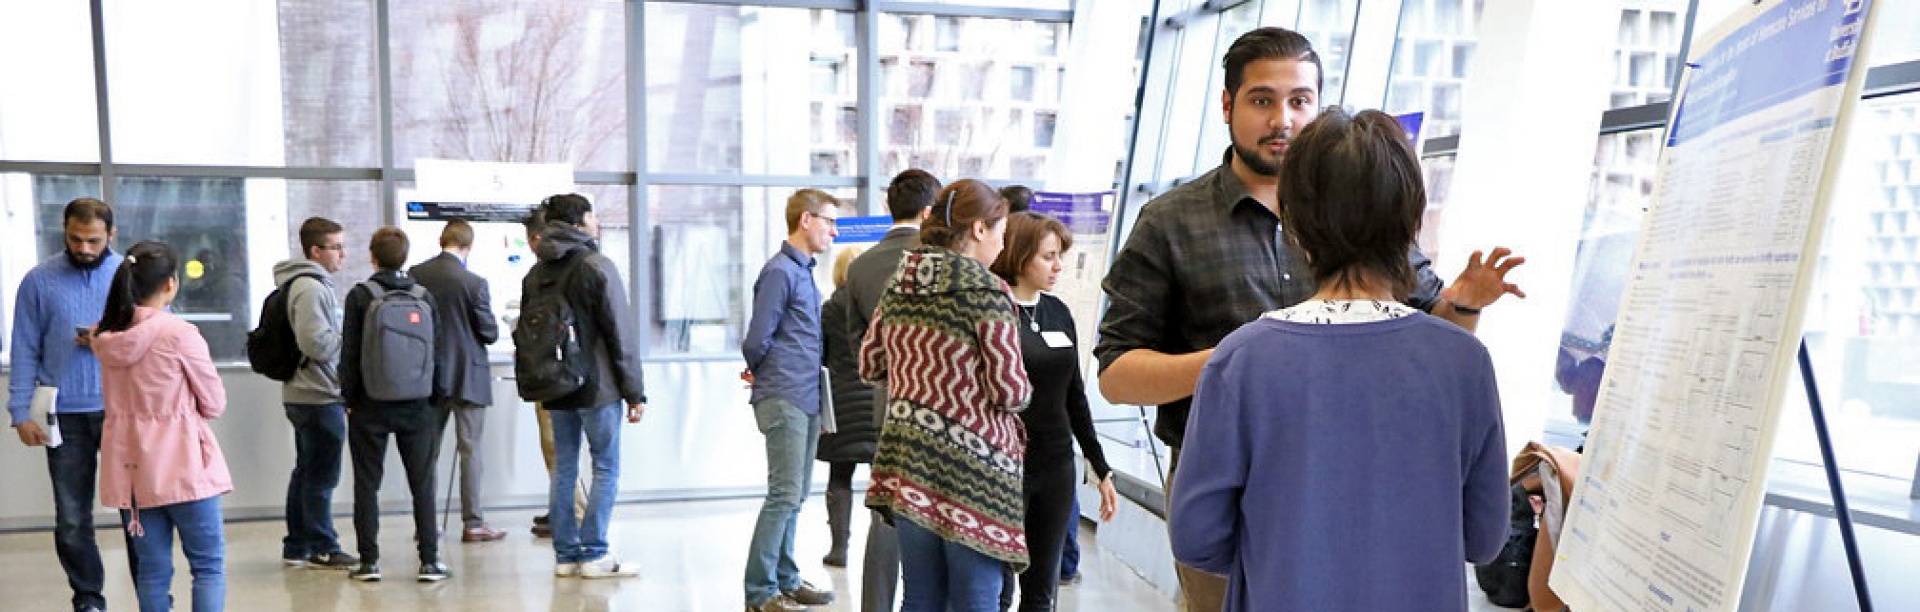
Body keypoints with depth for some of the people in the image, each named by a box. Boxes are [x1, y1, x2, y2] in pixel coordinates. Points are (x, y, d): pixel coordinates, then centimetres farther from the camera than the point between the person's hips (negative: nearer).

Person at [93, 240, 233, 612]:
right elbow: (214, 403, -7)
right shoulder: (179, 334, -14)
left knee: (152, 568, 11)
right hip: (181, 464, -5)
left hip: (130, 466, 5)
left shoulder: (104, 337, 2)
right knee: (209, 565, 4)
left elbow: (118, 399, 15)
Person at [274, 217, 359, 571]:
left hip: (307, 395, 10)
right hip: (319, 396, -10)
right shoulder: (310, 288, -16)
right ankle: (323, 550, 5)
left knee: (306, 472, 15)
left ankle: (296, 547, 23)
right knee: (321, 476, -2)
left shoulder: (317, 284, 16)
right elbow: (317, 344, -24)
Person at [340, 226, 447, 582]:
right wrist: (434, 397, 12)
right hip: (416, 406, 2)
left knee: (367, 484, 7)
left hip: (370, 406, -2)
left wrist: (349, 396, 4)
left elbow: (349, 353, -5)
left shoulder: (360, 296, -5)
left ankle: (369, 561, 9)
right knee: (422, 485, 6)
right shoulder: (425, 297, 1)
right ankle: (429, 561, 5)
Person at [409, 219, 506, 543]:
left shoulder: (414, 275, -3)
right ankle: (472, 523, 5)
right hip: (466, 374, -4)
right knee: (470, 450, 2)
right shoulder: (474, 283, -15)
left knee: (428, 449, 13)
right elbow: (490, 332, -9)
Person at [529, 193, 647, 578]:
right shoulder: (597, 266, -10)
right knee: (606, 470, 2)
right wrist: (634, 391, -8)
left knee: (564, 470, 11)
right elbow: (621, 333, -12)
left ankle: (565, 554, 14)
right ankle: (593, 554, 1)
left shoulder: (536, 272, 9)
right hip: (597, 387, -6)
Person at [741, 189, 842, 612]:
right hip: (784, 400, -9)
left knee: (794, 496, 13)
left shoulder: (803, 271, 16)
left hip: (807, 401, 9)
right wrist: (767, 375, 4)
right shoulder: (780, 271, -13)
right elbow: (755, 342, -13)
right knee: (784, 496, -7)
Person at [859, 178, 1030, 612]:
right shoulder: (987, 291, -13)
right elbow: (1011, 392, -14)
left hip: (906, 458, 7)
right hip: (971, 462, -7)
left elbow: (871, 365, 15)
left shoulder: (898, 286, 7)